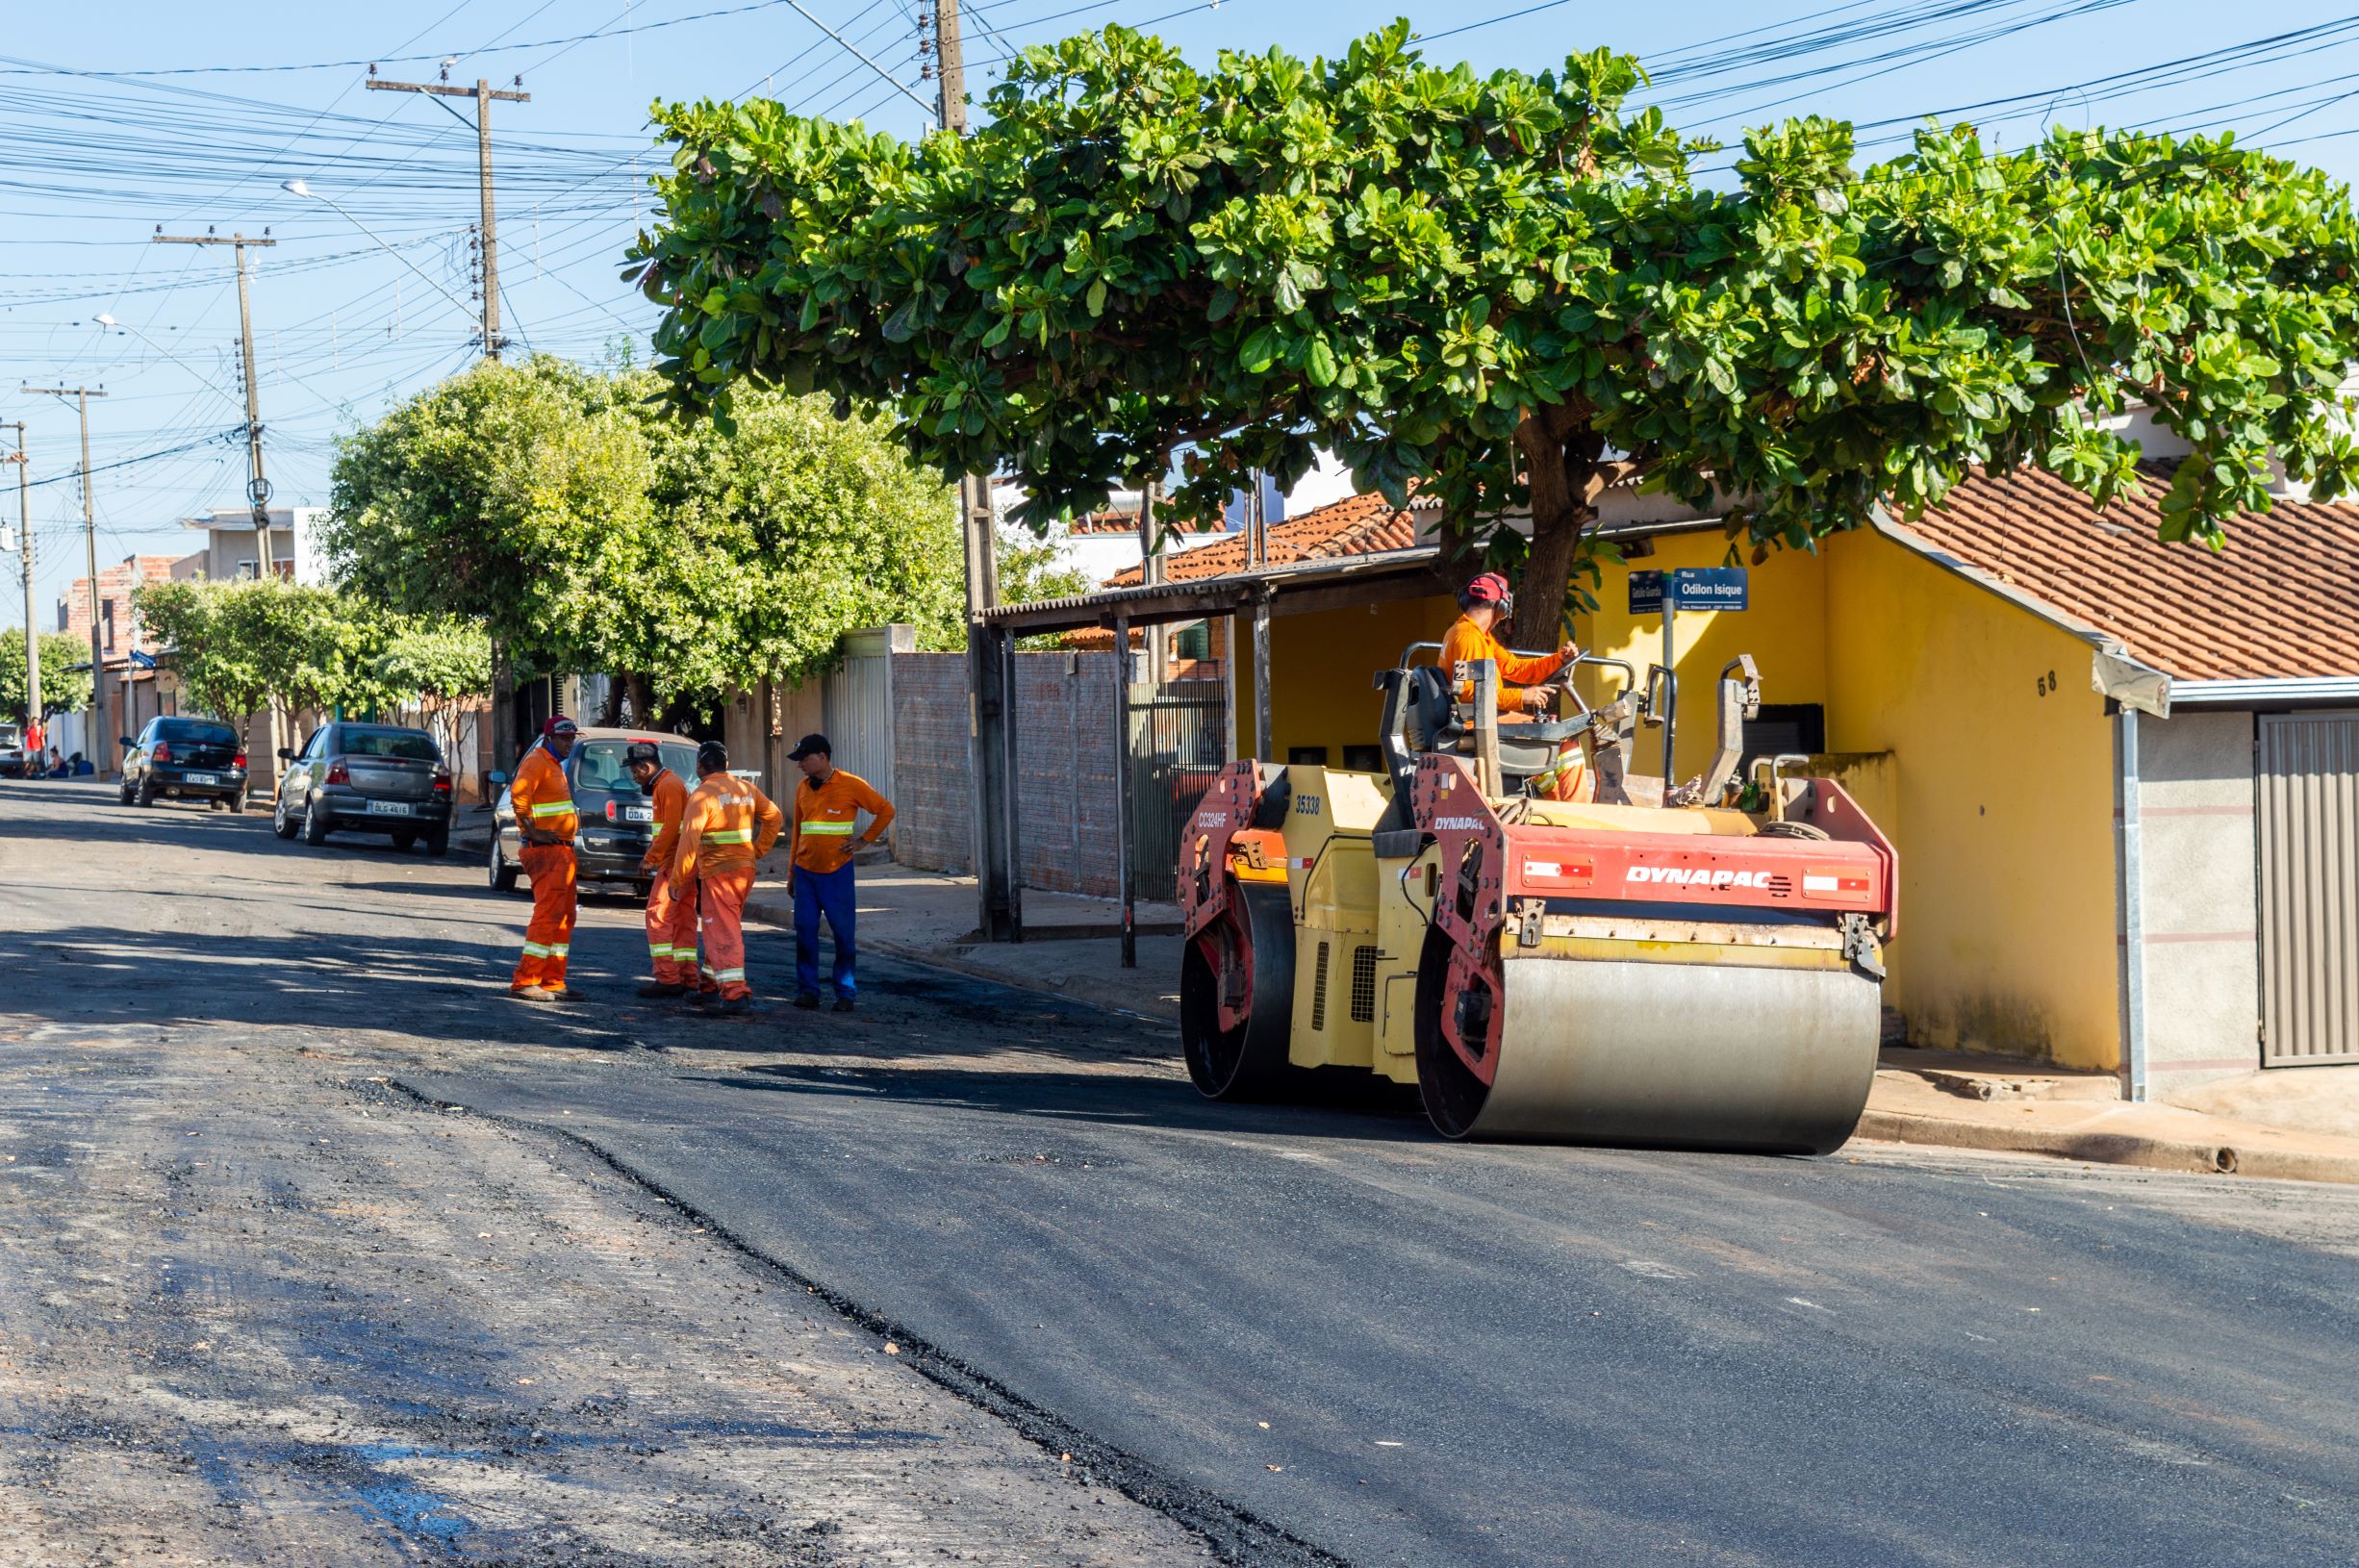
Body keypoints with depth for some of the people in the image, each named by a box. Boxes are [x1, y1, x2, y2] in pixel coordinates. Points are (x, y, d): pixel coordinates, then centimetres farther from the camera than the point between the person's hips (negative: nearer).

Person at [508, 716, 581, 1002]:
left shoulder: (556, 765, 21)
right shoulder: (537, 762, -11)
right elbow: (518, 794, -28)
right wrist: (533, 832, -24)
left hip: (563, 850, 10)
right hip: (546, 851, -10)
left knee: (565, 917, 12)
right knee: (548, 914, -13)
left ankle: (553, 982, 16)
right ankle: (525, 982, -13)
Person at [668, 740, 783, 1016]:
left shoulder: (703, 795, -13)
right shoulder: (745, 789, 9)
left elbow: (689, 840, -18)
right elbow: (774, 817, 18)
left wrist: (678, 880, -13)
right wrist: (758, 852, 20)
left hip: (717, 871, -7)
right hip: (745, 868, 7)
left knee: (723, 933, -7)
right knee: (722, 928, 21)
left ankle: (735, 993, -17)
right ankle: (710, 982, 33)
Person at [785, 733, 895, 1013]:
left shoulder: (851, 785, -6)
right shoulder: (803, 788, 10)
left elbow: (886, 810, 0)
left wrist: (864, 840, -4)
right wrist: (791, 871, 17)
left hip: (837, 873, -4)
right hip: (805, 872, 4)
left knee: (843, 932, 0)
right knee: (805, 931, 1)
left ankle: (845, 993, 7)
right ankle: (807, 989, 8)